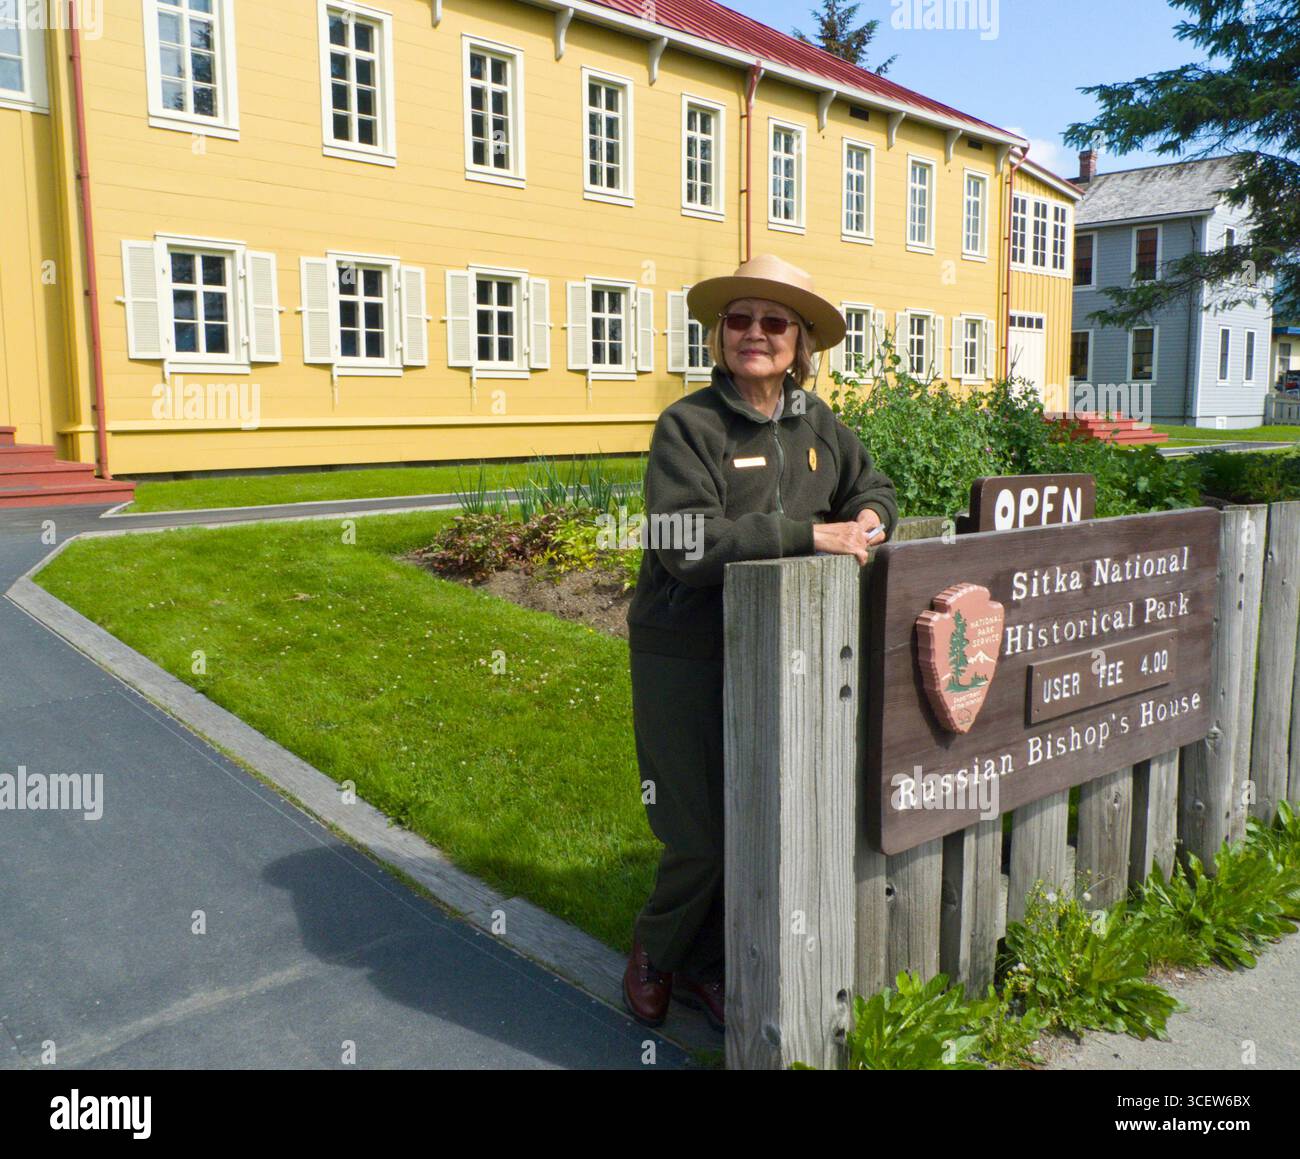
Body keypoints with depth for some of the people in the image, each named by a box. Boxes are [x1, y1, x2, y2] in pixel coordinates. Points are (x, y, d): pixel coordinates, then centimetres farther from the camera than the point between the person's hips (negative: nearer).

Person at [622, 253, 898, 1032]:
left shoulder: (816, 423, 7)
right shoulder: (690, 426, -11)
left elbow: (872, 485, 21)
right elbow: (685, 543, -23)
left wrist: (871, 517, -3)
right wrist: (809, 534, -23)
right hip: (687, 660, -5)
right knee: (703, 833, -1)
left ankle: (705, 967, 34)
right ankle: (655, 953, 31)